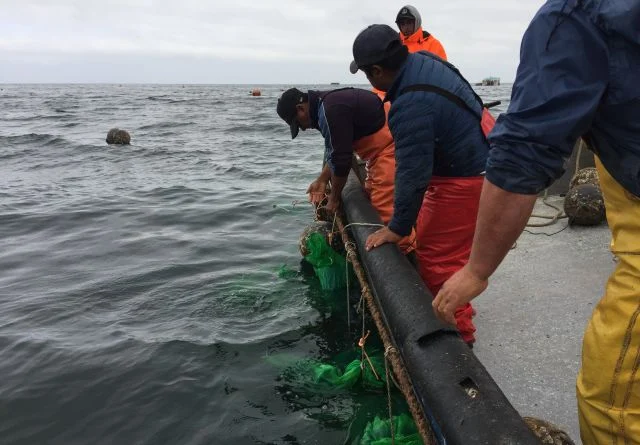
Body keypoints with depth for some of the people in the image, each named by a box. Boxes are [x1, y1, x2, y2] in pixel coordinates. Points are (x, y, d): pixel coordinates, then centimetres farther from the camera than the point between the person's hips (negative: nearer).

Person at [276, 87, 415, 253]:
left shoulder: (331, 111, -22)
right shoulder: (327, 103, 10)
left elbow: (341, 159, -19)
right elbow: (336, 151, 17)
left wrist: (334, 197, -7)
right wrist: (322, 180, 14)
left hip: (392, 144, -11)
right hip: (382, 144, 11)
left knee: (385, 205, -12)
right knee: (373, 195, 16)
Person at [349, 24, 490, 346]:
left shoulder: (411, 106, -30)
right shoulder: (423, 61, 0)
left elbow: (413, 173, -25)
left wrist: (397, 227, -14)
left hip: (463, 180, -10)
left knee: (436, 257, -4)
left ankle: (457, 331, 10)